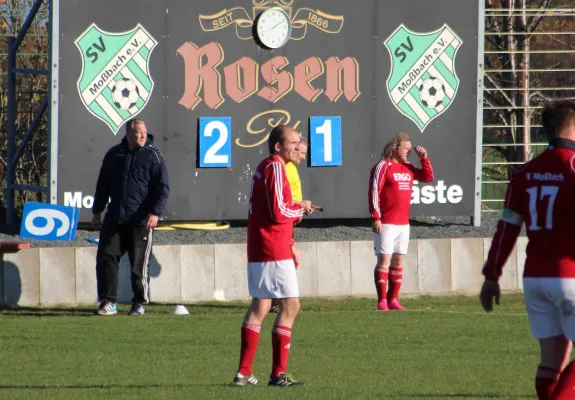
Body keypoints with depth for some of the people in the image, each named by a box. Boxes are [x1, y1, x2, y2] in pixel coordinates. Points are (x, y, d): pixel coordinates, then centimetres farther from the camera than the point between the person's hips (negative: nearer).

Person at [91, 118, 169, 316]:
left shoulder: (153, 156, -1)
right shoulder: (114, 154, 11)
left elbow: (163, 188, -5)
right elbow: (103, 185, 21)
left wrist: (155, 212, -17)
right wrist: (97, 211, 18)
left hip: (141, 221, -4)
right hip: (114, 219, 4)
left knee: (139, 263, -2)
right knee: (105, 258, -2)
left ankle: (140, 303, 11)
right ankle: (108, 302, 4)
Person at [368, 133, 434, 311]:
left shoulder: (408, 168, 14)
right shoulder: (383, 167, -7)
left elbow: (428, 177, 20)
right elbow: (374, 193, -11)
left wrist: (424, 158, 6)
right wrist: (375, 218, -17)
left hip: (403, 223, 7)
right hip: (386, 223, -7)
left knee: (398, 261, 8)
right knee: (384, 260, -8)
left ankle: (393, 299, 14)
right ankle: (382, 301, -8)